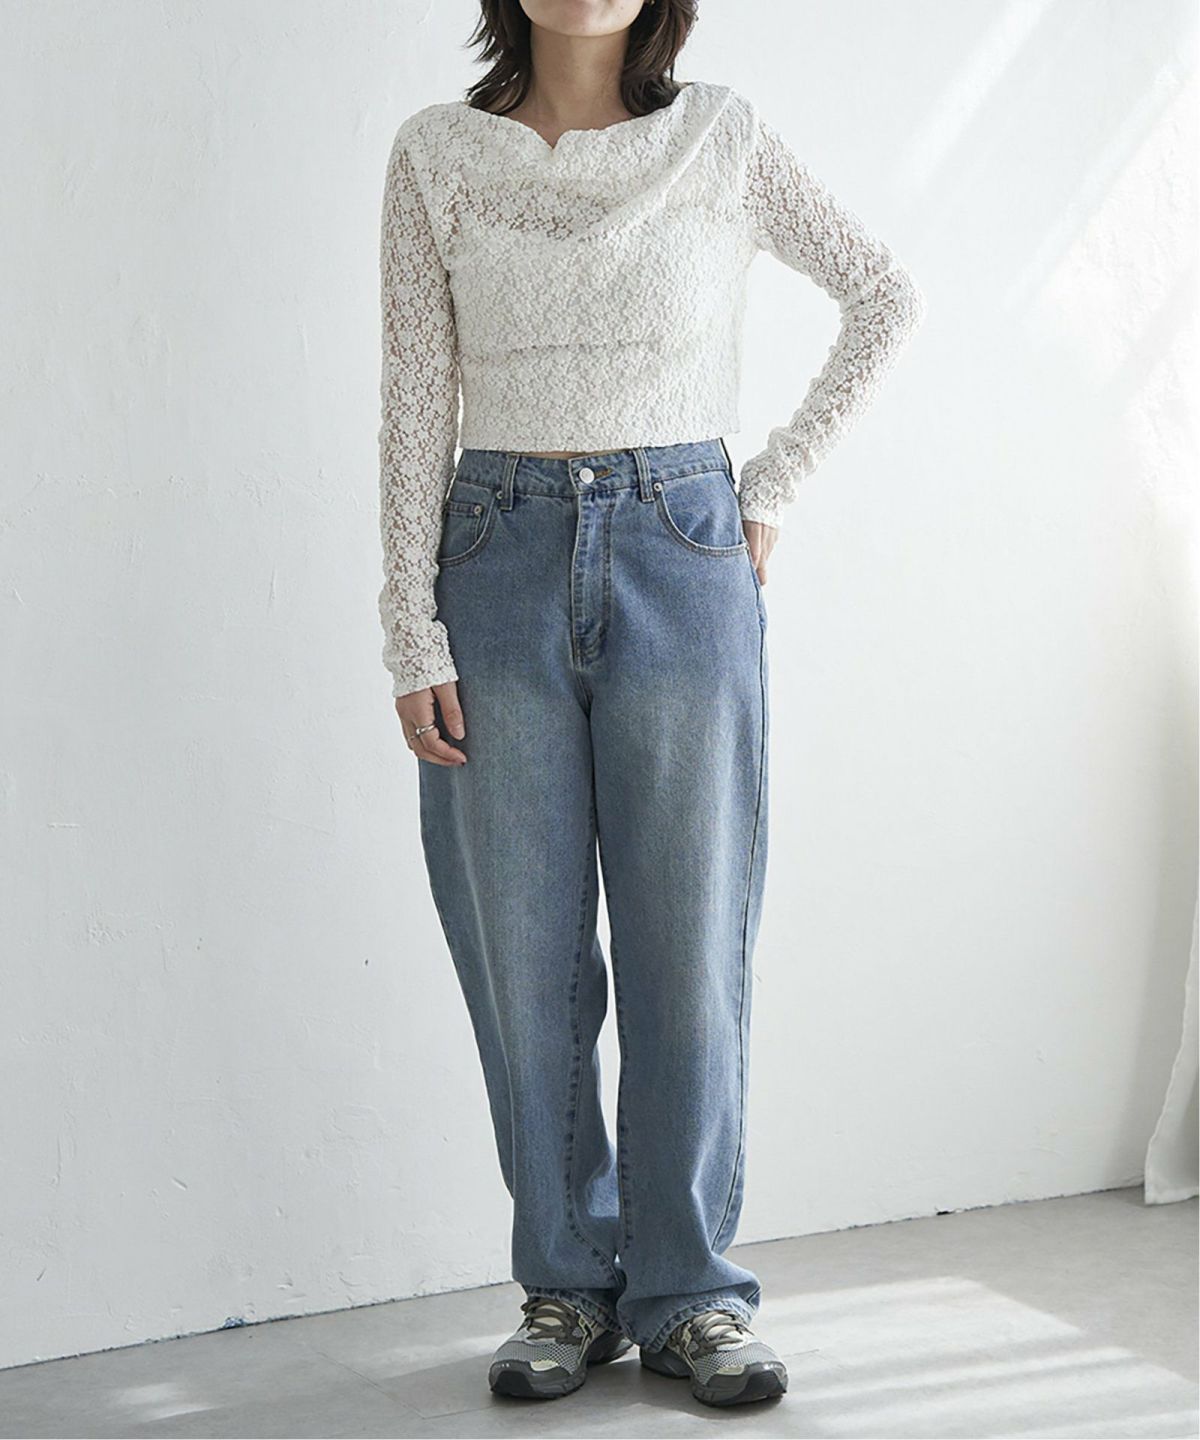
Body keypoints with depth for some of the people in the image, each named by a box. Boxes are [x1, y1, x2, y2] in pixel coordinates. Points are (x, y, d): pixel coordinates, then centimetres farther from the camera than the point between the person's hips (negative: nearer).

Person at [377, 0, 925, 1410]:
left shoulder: (723, 139, 2)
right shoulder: (435, 154, 3)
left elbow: (886, 297, 12)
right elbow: (414, 406, 1)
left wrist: (775, 484, 6)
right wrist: (412, 634, -4)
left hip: (680, 559, 0)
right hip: (502, 563, 1)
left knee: (689, 944, 3)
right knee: (523, 950, 5)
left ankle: (689, 1292, 17)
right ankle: (567, 1287, 21)